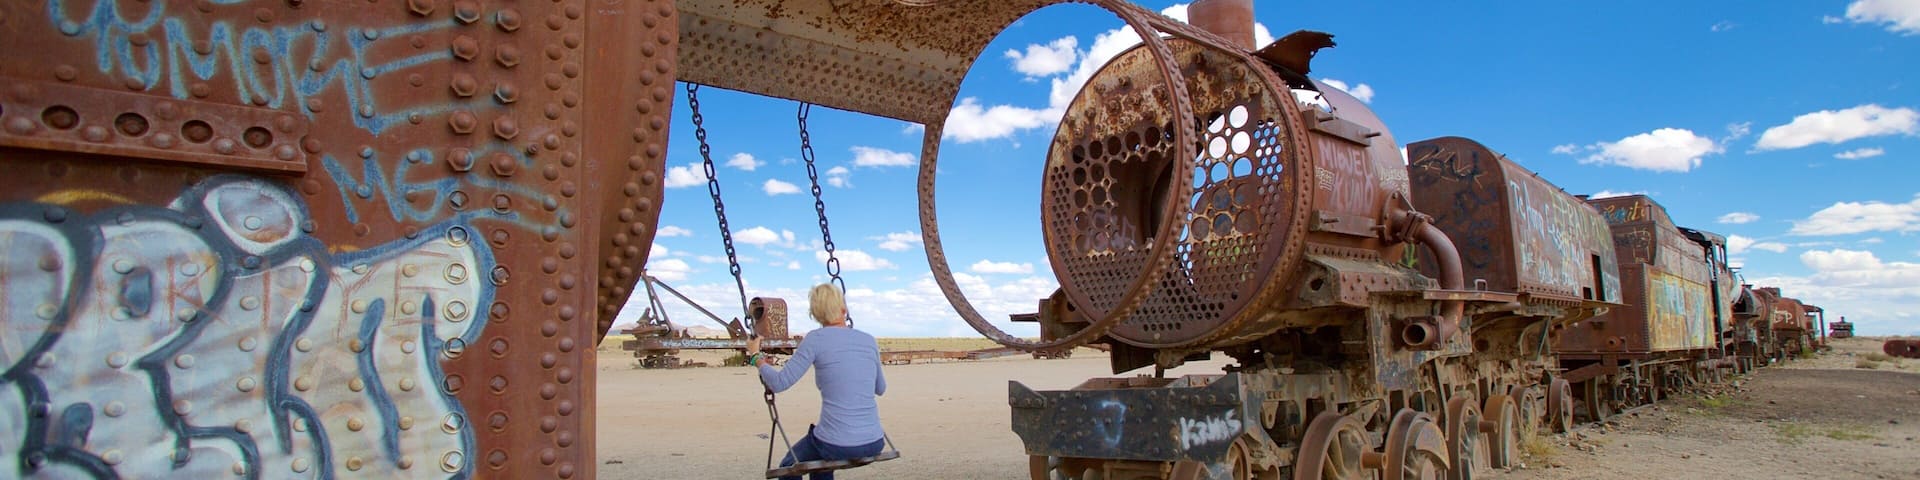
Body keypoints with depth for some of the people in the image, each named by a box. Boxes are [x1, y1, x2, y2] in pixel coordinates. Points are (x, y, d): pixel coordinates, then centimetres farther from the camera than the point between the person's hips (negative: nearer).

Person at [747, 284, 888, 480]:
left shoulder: (816, 339, -7)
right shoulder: (869, 341, 7)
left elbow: (779, 383, -8)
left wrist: (757, 357, 9)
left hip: (835, 446, -5)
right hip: (874, 445, 5)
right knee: (821, 463, 37)